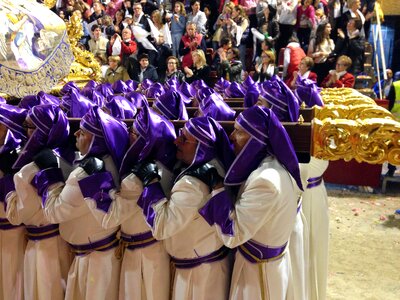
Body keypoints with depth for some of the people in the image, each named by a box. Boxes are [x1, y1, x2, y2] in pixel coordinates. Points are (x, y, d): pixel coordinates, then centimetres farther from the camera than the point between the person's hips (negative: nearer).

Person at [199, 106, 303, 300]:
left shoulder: (265, 180, -33)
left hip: (258, 268, -8)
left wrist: (218, 188, -23)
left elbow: (232, 234, -28)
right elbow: (244, 209, 5)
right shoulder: (272, 162, -5)